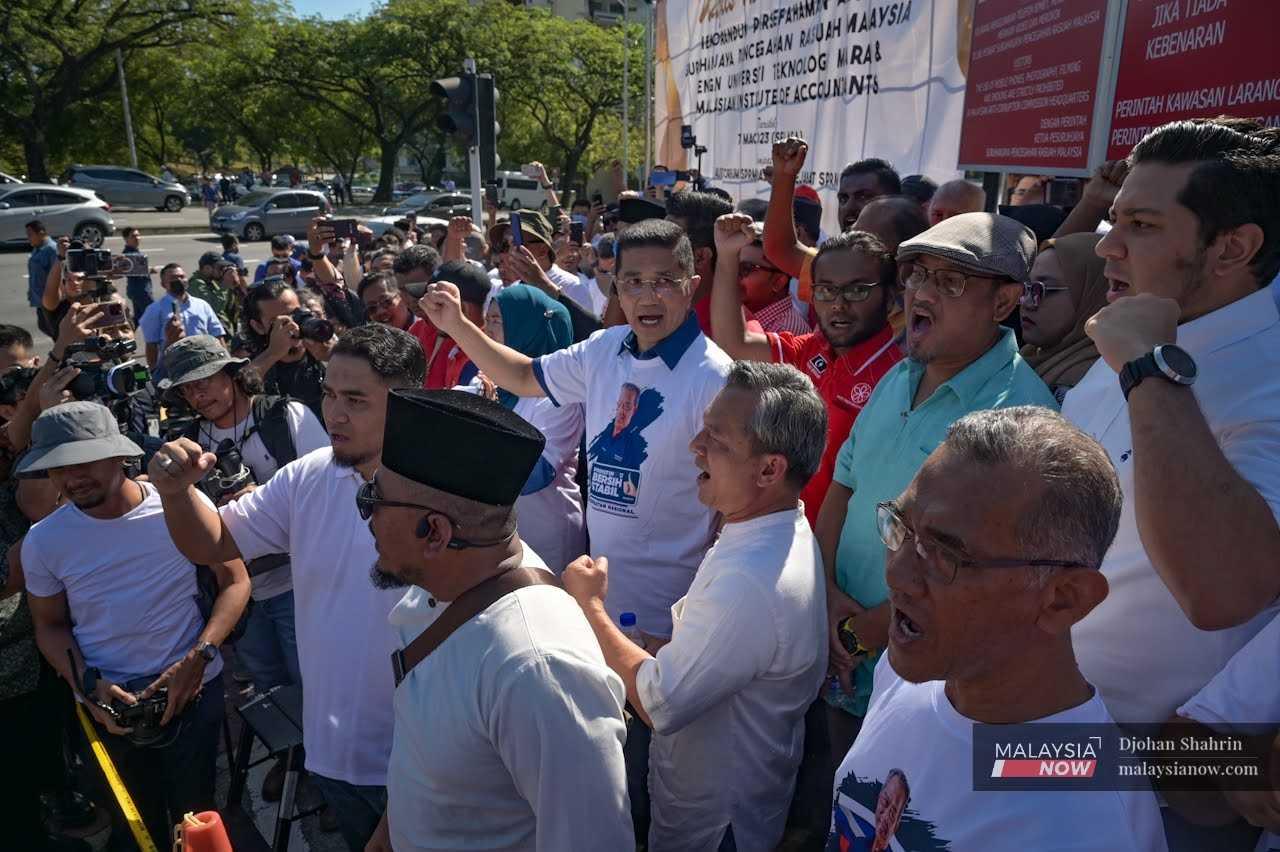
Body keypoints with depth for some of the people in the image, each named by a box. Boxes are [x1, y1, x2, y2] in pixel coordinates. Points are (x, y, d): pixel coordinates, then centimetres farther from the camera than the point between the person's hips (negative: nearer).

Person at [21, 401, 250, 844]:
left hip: (193, 688, -2)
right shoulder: (43, 541, -7)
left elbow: (235, 580, -7)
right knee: (140, 822, 18)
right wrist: (89, 687, -10)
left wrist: (197, 658, -18)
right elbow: (50, 626, 6)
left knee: (195, 813, 10)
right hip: (108, 703, 2)